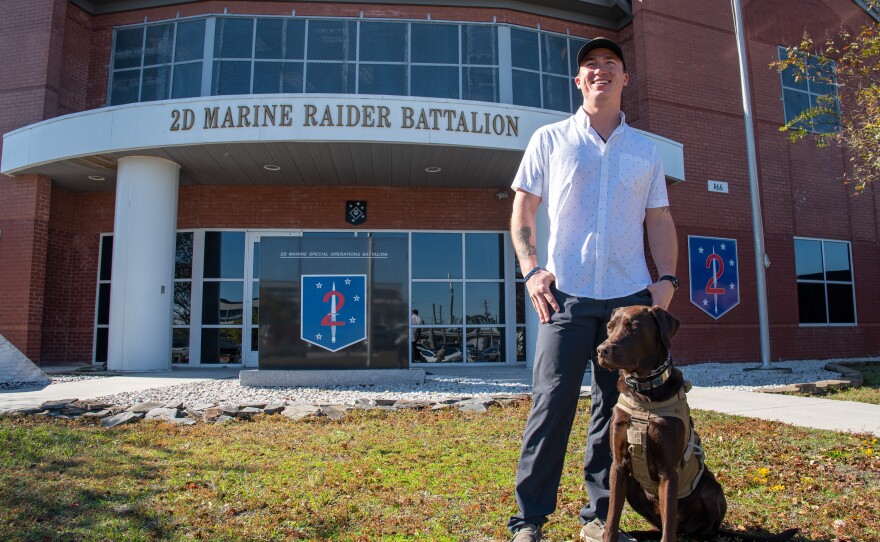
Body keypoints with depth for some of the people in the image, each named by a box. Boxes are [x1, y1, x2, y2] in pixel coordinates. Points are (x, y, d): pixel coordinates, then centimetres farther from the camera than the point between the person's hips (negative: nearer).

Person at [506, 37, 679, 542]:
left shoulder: (646, 150, 16)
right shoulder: (550, 139, 9)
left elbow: (659, 220, 16)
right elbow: (522, 212, 7)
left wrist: (668, 278, 2)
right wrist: (531, 269, -6)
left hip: (630, 295, 3)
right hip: (566, 294, -3)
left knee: (616, 409, 7)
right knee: (552, 405, -5)